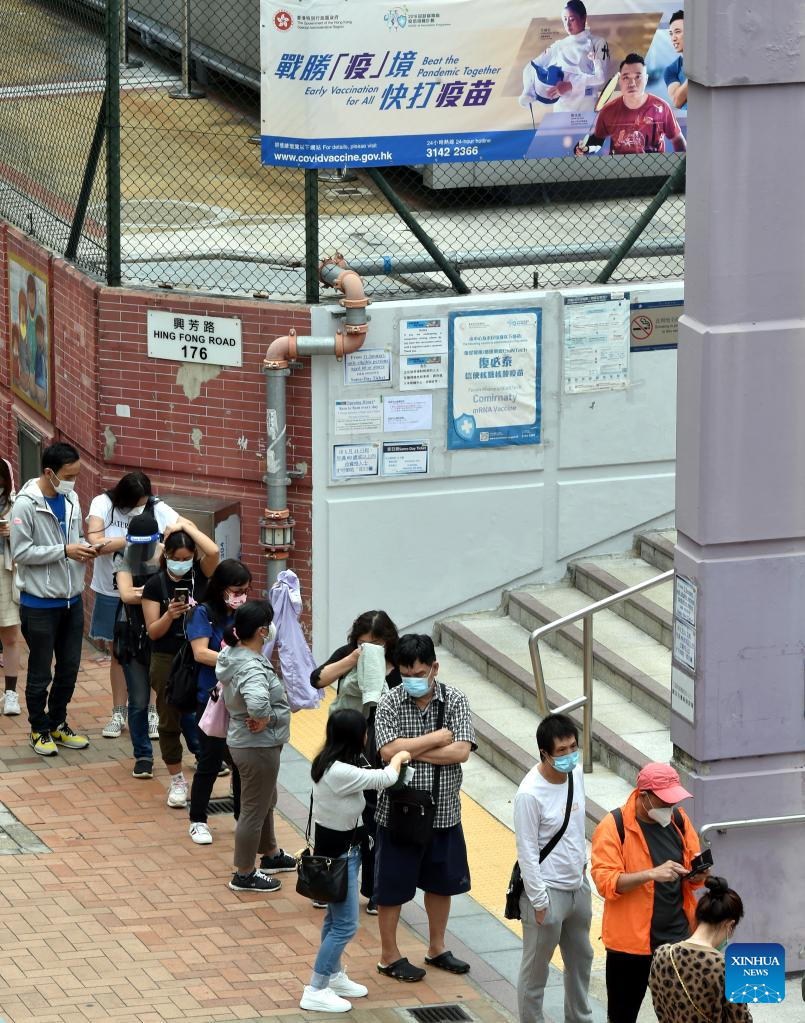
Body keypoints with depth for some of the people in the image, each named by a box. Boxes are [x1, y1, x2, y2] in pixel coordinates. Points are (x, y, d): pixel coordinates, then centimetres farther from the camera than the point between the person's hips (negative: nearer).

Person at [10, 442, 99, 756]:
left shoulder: (71, 499, 3)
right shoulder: (26, 504, -19)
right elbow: (20, 553, -20)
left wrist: (83, 547, -7)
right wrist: (65, 551, -23)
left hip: (71, 600, 6)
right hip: (40, 603, -6)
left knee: (69, 668, 15)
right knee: (40, 674, 6)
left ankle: (58, 724, 30)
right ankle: (39, 730, 21)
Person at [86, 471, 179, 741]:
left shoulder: (157, 509, -9)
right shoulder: (103, 504, -11)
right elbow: (95, 541, -24)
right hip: (111, 593, 0)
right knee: (119, 654, 12)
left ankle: (150, 713, 15)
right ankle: (118, 714, 23)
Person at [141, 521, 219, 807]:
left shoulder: (200, 574, -1)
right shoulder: (155, 584, -4)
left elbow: (213, 551, -24)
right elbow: (153, 631, -5)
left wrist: (187, 526, -14)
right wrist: (170, 615, -24)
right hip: (167, 662, 0)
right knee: (170, 719, 5)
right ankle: (177, 781, 16)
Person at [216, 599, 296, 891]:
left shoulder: (231, 655, 0)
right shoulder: (252, 668, -31)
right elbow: (257, 701, -50)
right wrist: (264, 719, -28)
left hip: (242, 741, 10)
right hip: (258, 747, -10)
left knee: (265, 802, 28)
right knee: (254, 811, 5)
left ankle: (270, 855, 48)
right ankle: (244, 875, 18)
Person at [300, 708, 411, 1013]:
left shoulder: (330, 763, -1)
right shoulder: (340, 772, -31)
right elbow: (385, 779, -21)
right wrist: (399, 758, -2)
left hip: (340, 848, 10)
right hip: (338, 854, -10)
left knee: (336, 918, 24)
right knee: (345, 925, -2)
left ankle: (334, 976, 39)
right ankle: (315, 992, 5)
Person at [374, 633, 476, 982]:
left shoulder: (454, 700, -5)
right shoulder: (390, 703, -11)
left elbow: (461, 751, -16)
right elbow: (389, 751, -24)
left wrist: (411, 751, -19)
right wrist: (435, 738, -18)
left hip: (443, 812, 3)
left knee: (442, 882, 17)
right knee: (393, 887, 6)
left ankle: (437, 949, 34)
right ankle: (389, 956, 20)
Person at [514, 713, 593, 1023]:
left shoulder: (576, 772, -4)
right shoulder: (530, 794, -26)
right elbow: (527, 853, -20)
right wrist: (539, 902, -17)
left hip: (578, 886, 8)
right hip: (547, 891, -8)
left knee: (581, 959, 23)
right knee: (536, 968, 6)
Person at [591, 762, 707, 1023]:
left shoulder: (678, 819, 3)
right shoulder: (613, 827, -13)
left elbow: (693, 872, 12)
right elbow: (605, 882, -19)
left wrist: (697, 874, -12)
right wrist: (653, 874, -30)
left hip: (677, 937, 4)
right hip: (631, 940, -4)